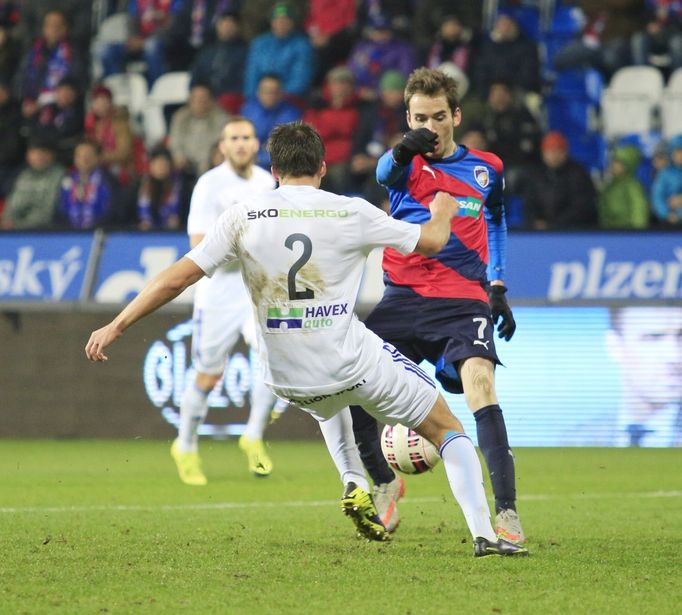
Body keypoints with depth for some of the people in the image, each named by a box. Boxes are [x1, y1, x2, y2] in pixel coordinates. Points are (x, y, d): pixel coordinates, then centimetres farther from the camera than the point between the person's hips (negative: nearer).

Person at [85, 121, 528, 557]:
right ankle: (483, 534, -1)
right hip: (354, 365, -3)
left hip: (288, 379, 3)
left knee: (330, 402, 40)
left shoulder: (243, 217, -3)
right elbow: (430, 241, 8)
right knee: (446, 428, 12)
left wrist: (115, 327, 4)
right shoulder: (351, 213, -5)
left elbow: (177, 277, -4)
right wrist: (442, 212, 32)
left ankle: (355, 489, 24)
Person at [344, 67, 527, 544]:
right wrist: (402, 150, -48)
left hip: (463, 300, -1)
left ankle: (507, 512, -28)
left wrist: (497, 287, 19)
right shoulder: (406, 161, 2)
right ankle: (385, 483, 22)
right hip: (403, 298, 1)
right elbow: (385, 172, -23)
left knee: (479, 381, -25)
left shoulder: (487, 169, 9)